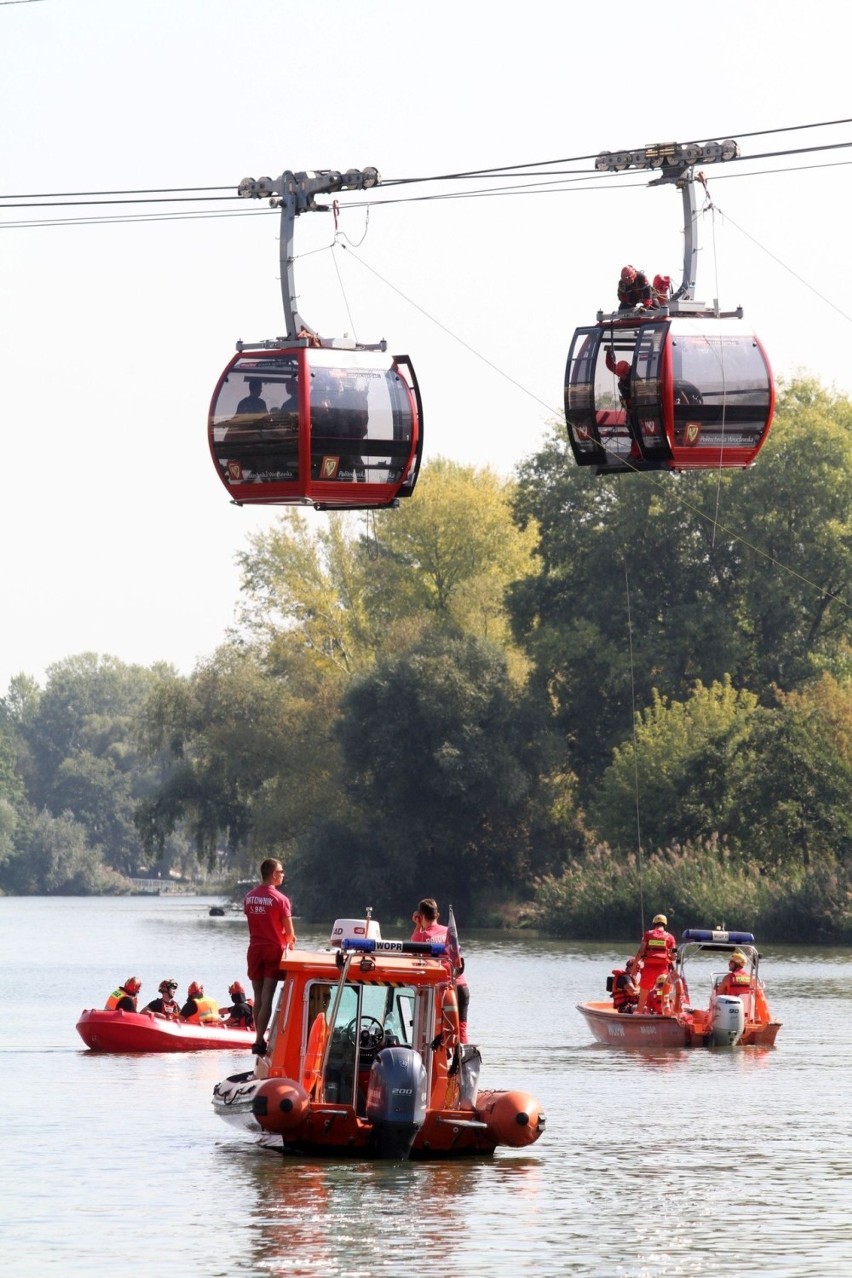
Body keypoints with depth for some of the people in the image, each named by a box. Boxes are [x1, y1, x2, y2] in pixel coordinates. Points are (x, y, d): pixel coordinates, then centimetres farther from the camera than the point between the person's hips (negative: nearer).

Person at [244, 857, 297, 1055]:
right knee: (267, 997, -5)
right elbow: (289, 931, -10)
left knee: (258, 997, 13)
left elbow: (251, 920, 10)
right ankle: (259, 1041, -11)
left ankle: (260, 1038, 16)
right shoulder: (280, 899, -12)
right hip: (273, 949, -5)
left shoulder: (249, 897, 4)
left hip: (255, 949, 5)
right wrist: (290, 942, 15)